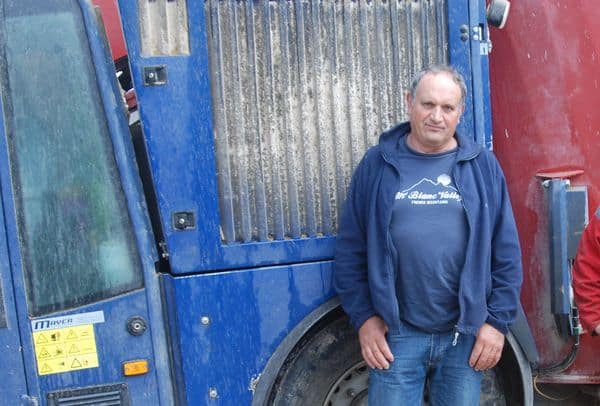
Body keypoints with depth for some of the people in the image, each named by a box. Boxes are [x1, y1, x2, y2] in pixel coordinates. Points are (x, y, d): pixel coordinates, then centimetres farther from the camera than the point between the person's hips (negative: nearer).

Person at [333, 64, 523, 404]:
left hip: (466, 334, 1)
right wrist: (364, 317, -3)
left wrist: (497, 321, -1)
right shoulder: (377, 164, 0)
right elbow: (351, 249, 1)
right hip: (396, 334, -1)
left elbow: (506, 253, 3)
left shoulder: (483, 166, 2)